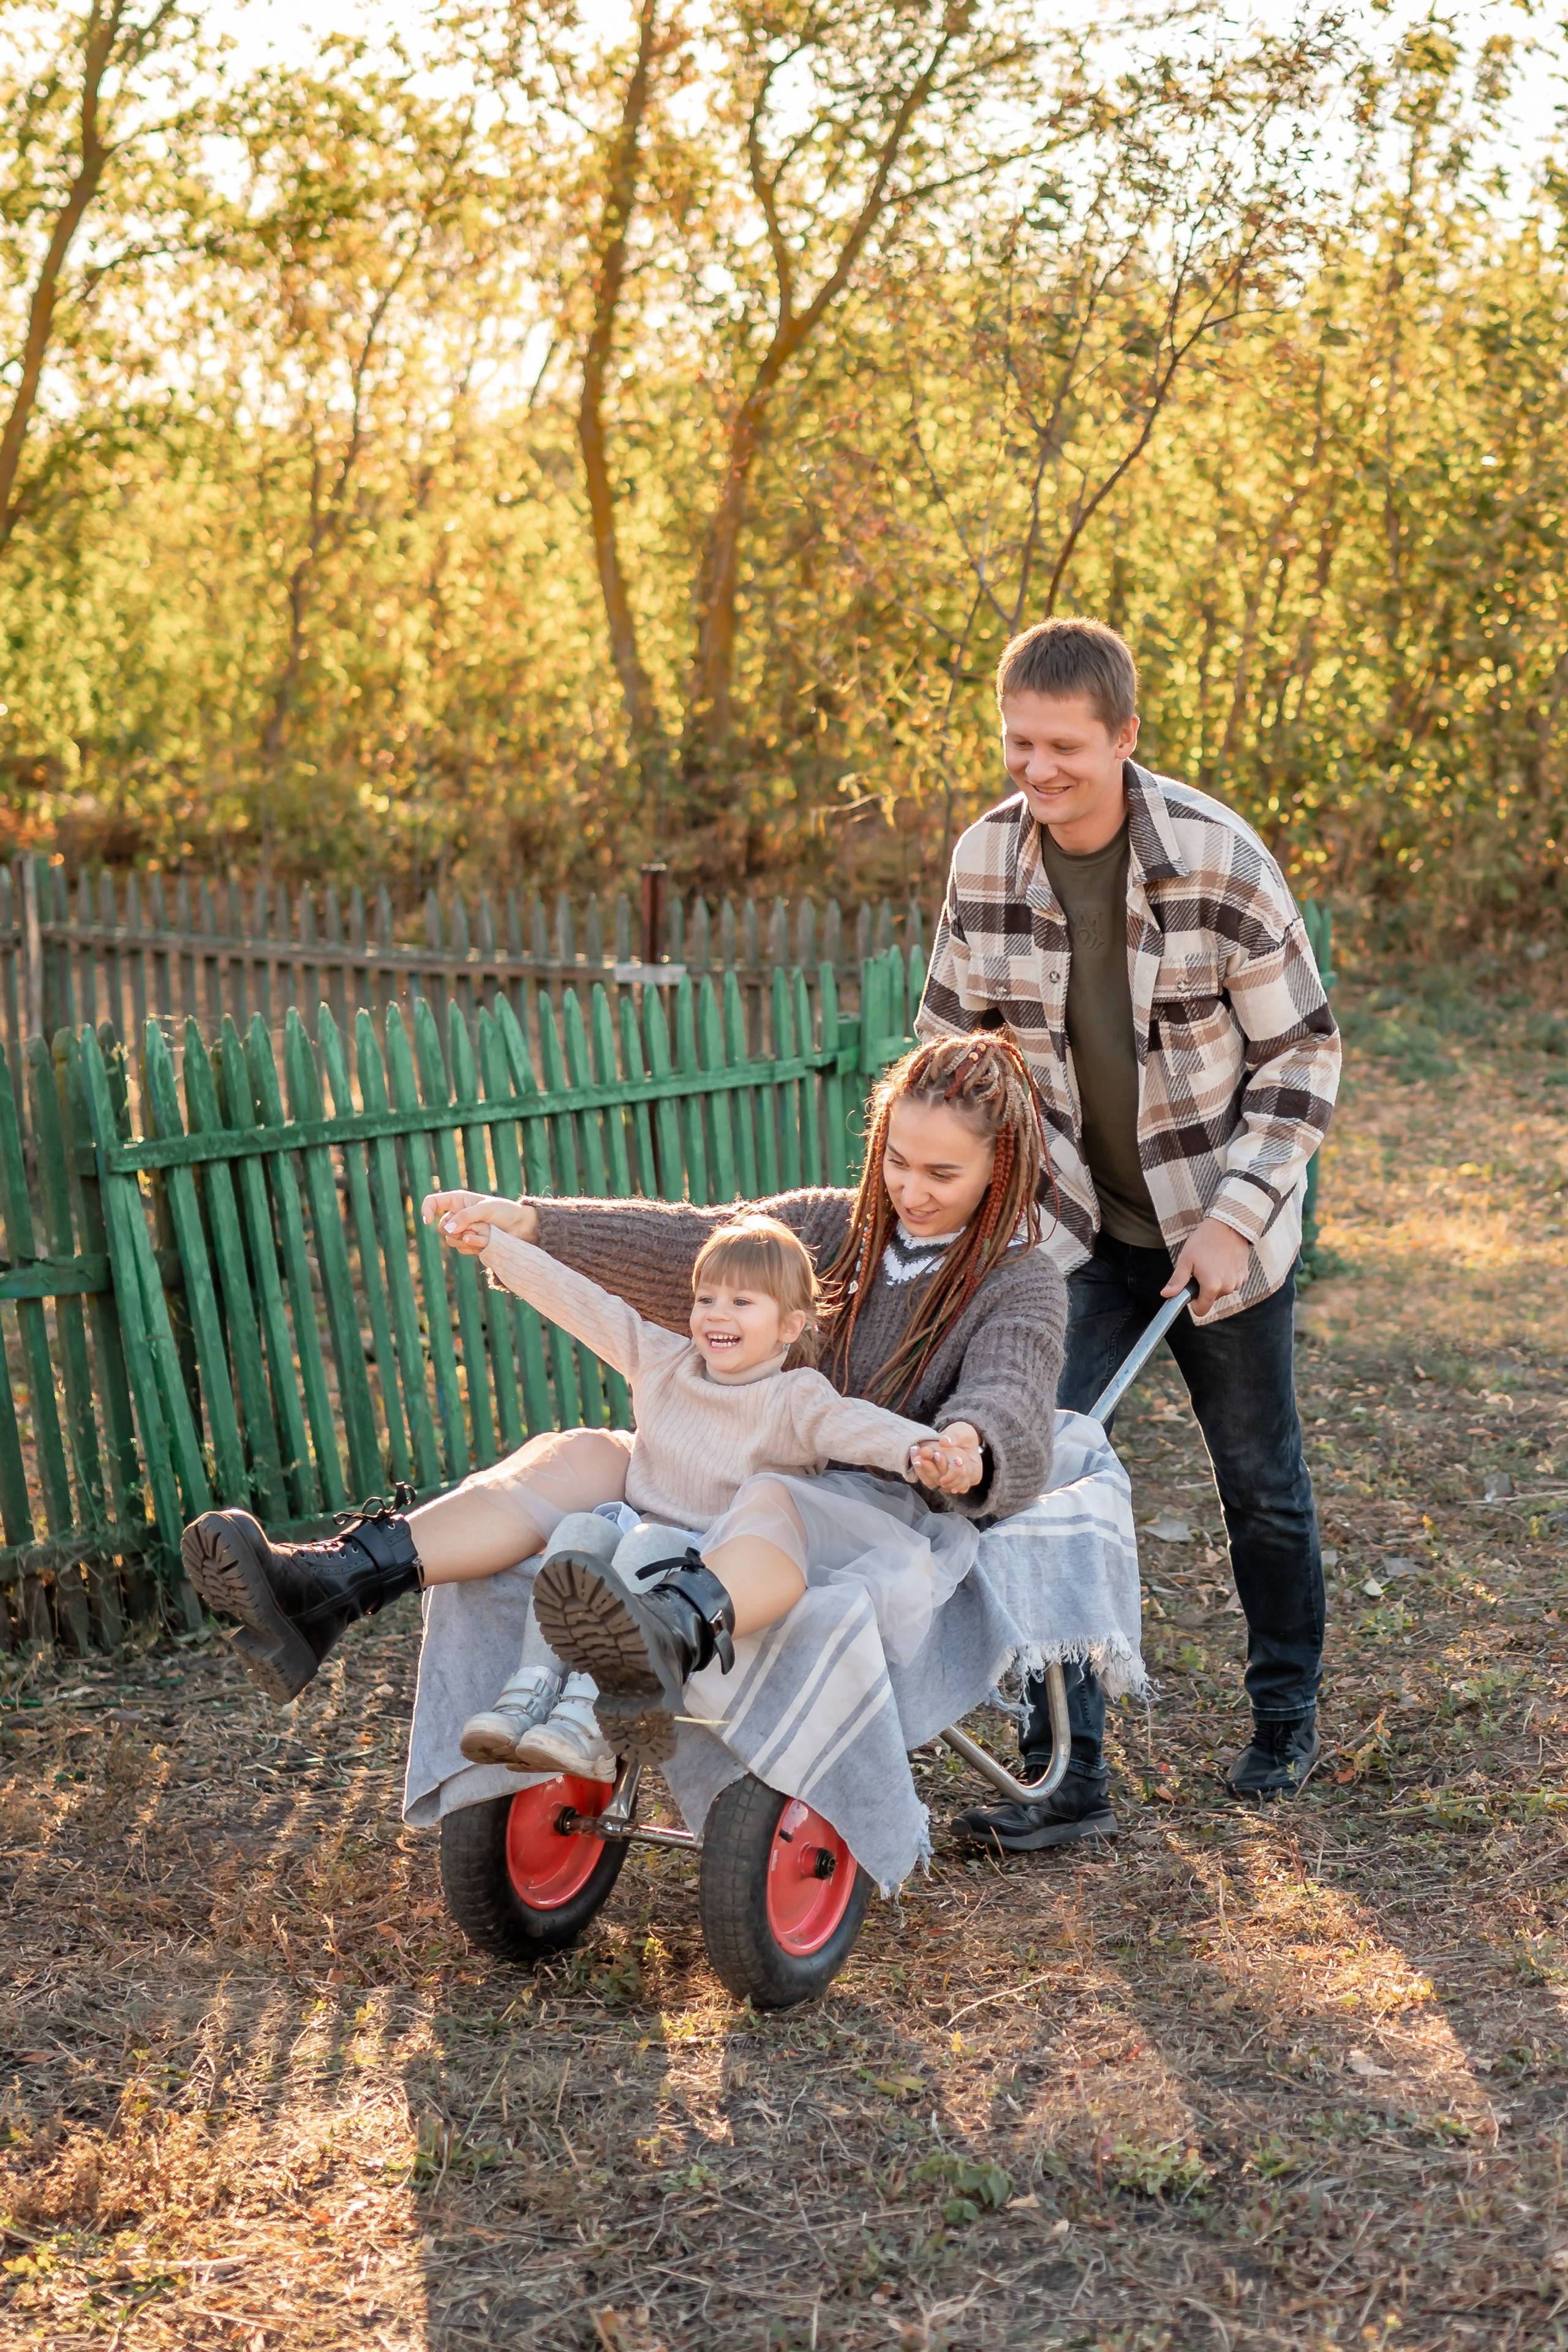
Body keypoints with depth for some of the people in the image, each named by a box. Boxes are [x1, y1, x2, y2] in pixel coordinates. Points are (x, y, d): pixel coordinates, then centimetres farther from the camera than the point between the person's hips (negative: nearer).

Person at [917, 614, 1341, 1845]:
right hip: (1076, 1231, 2)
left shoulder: (1216, 856, -20)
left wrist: (1235, 1214, -18)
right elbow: (953, 1046, 4)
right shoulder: (987, 861, -9)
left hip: (1220, 1221, -2)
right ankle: (1066, 1764, 0)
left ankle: (1287, 1715, 35)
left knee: (1261, 1480, 12)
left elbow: (1303, 1051, -12)